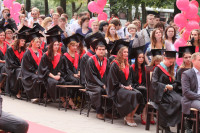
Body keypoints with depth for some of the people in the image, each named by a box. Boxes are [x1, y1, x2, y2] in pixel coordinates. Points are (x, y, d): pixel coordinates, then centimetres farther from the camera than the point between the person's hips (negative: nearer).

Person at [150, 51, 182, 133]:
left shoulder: (170, 70, 21)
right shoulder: (158, 69, 0)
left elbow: (174, 83, 18)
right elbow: (154, 83, -9)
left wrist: (171, 86, -5)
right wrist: (165, 86, -16)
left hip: (169, 92, 7)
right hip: (159, 94, -7)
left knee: (179, 100, -26)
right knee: (175, 101, -32)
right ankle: (164, 124, -23)